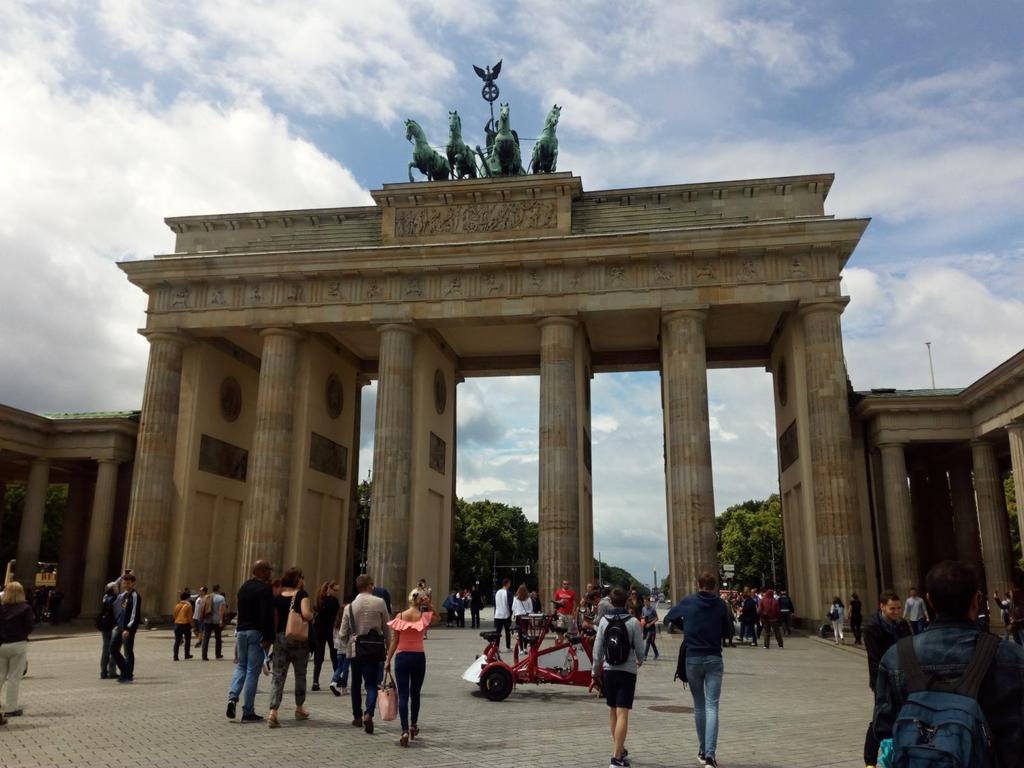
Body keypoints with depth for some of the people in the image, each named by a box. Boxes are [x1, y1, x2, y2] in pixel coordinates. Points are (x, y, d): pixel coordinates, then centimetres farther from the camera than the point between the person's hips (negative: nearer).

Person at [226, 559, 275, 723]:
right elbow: (267, 615, -19)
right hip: (256, 632, -7)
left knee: (241, 666, 19)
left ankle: (232, 697, -2)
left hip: (241, 631, 7)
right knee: (253, 671, -2)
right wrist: (267, 638, -18)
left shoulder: (243, 587, 13)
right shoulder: (265, 588, -12)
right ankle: (248, 712, 2)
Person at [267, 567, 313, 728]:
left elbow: (275, 620, 6)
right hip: (299, 639, -3)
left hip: (280, 638, 3)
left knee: (278, 675, 0)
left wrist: (273, 638, 16)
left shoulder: (278, 598, 6)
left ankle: (273, 712, -15)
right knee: (300, 674, 16)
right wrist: (312, 614, -1)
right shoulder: (302, 595, -7)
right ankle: (299, 708, 29)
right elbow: (306, 614, -22)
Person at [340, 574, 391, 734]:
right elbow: (387, 628, 1)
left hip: (354, 650, 2)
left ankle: (357, 716, 26)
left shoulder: (350, 607, -1)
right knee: (372, 684, 1)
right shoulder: (380, 603, -5)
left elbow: (343, 634, 2)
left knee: (356, 683, 18)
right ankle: (368, 714, -20)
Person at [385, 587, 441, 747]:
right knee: (415, 694, 19)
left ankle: (405, 730, -13)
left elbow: (394, 641, -2)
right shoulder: (424, 617, -6)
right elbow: (438, 618, 17)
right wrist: (429, 606, 2)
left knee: (403, 695, -1)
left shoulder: (400, 617, -5)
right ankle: (413, 725, 33)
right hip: (418, 657, 1)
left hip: (402, 657, -1)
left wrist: (388, 660, 5)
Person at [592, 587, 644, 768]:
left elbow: (598, 647, 1)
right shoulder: (633, 622, -8)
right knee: (622, 713, -5)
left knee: (612, 711, 18)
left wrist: (595, 669, 13)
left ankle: (619, 749, 30)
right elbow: (639, 648, -3)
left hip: (609, 670, 3)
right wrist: (640, 661, 19)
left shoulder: (604, 620, -1)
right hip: (627, 671, -3)